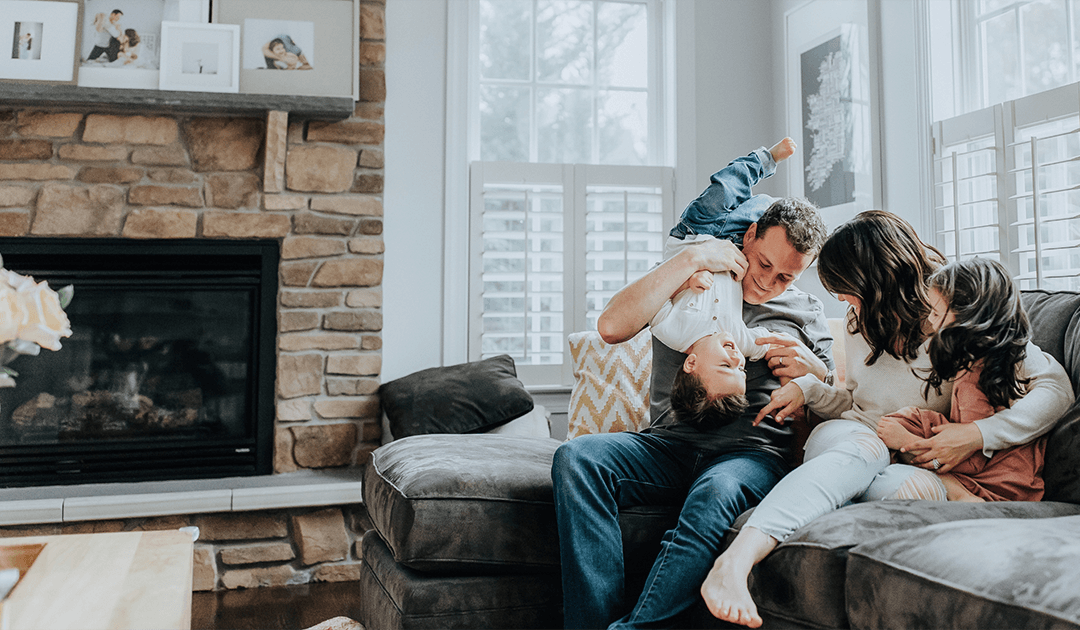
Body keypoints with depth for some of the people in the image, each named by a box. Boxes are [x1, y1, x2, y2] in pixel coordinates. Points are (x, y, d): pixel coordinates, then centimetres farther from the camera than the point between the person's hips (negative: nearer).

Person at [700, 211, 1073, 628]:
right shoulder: (861, 321, 14)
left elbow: (1056, 387, -8)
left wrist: (977, 435, -20)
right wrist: (807, 388, 4)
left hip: (917, 463, -2)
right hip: (839, 440, 2)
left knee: (920, 488, -40)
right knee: (861, 445, -37)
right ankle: (735, 560, -61)